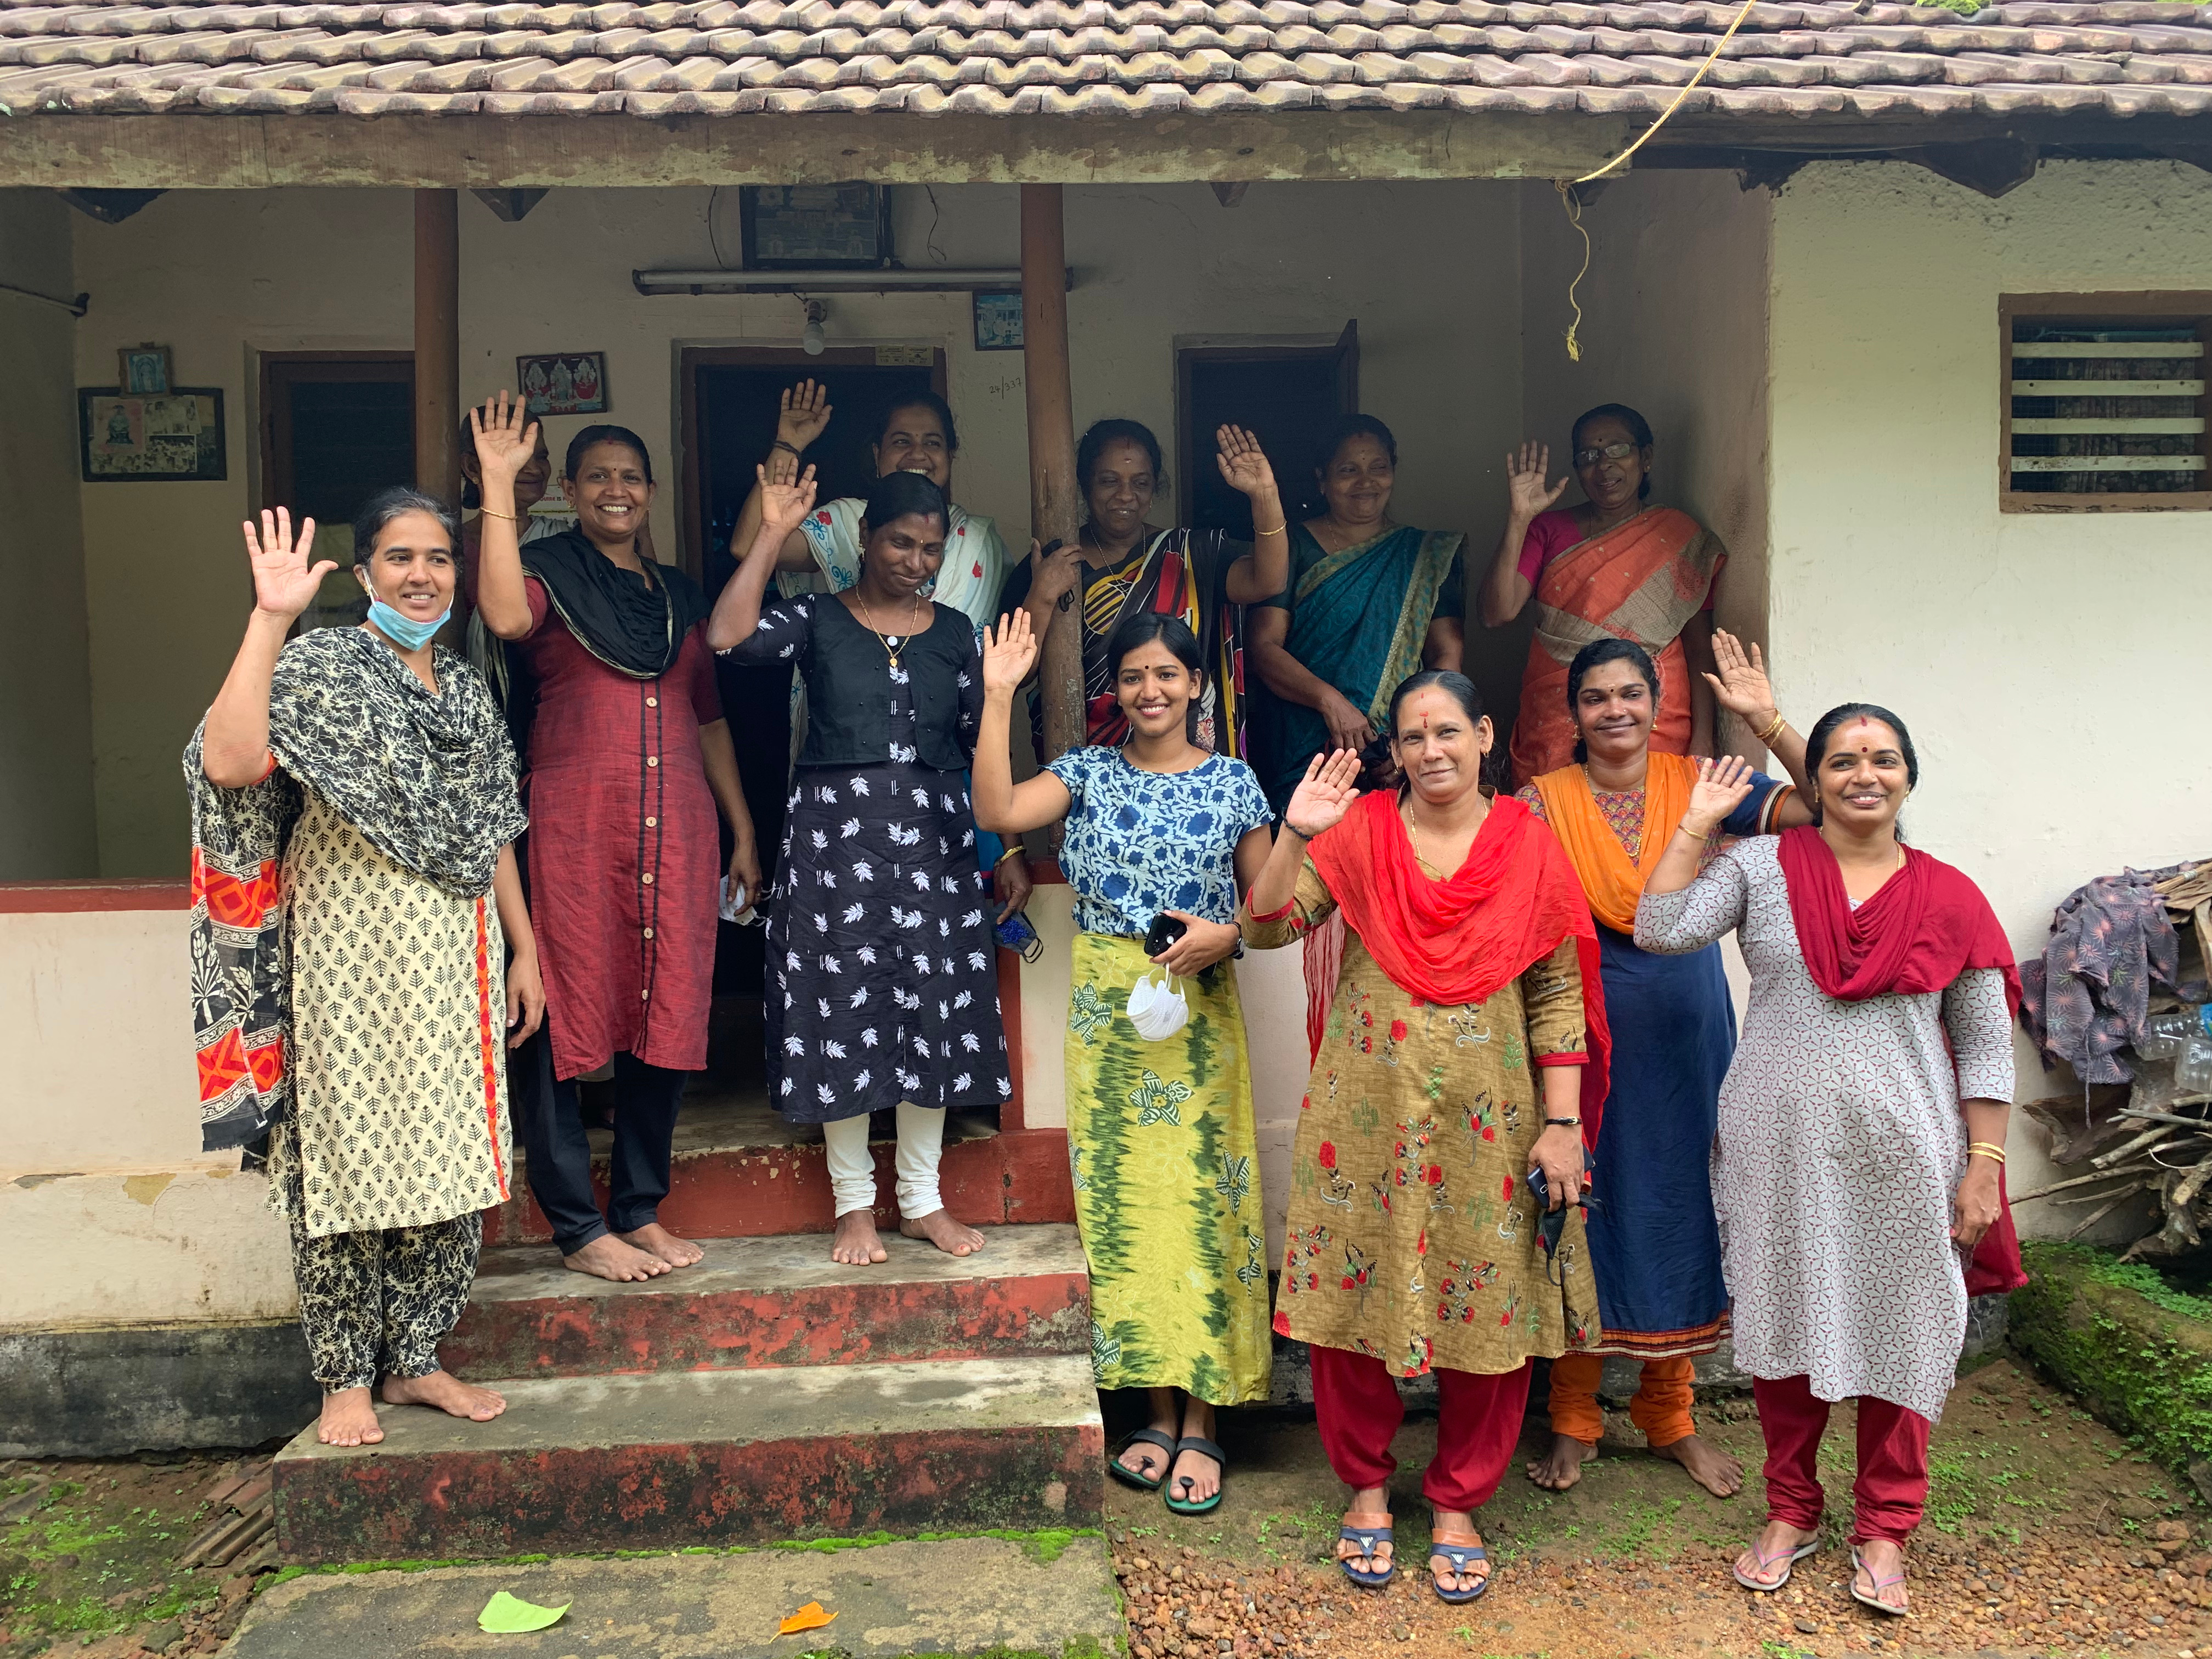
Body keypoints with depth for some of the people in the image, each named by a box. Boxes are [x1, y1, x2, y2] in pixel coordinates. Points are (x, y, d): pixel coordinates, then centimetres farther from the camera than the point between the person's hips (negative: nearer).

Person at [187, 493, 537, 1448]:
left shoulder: (468, 690, 14)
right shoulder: (319, 665, -5)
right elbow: (229, 762, -24)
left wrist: (524, 949, 13)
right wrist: (269, 618, -23)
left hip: (455, 955, 6)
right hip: (350, 950, -5)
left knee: (450, 1158, 8)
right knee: (348, 1153, 3)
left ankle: (414, 1359, 22)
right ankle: (347, 1376, 17)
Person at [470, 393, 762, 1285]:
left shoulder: (680, 593, 20)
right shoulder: (548, 571, 5)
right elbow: (505, 616, -21)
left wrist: (744, 832, 16)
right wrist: (497, 486, -19)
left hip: (677, 827, 5)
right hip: (574, 820, -5)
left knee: (669, 1013, 7)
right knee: (564, 1018, -2)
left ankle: (642, 1210, 19)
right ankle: (579, 1227, 7)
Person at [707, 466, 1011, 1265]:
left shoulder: (953, 632, 11)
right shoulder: (817, 619, 2)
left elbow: (981, 739, 11)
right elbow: (729, 636, -17)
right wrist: (773, 532, -14)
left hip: (933, 836, 3)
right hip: (835, 832, -2)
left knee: (933, 1006, 4)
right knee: (844, 1005, 1)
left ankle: (922, 1198, 18)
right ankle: (855, 1203, 15)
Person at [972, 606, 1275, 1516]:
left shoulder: (1233, 782, 4)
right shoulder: (1088, 771, 6)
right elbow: (996, 809, -10)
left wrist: (1226, 935, -12)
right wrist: (998, 696, -11)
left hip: (1198, 1006, -1)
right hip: (1106, 1007, 2)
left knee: (1198, 1194, -1)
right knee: (1122, 1195, 4)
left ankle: (1201, 1420, 9)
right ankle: (1161, 1407, 16)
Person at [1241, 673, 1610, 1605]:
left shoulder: (1528, 846, 1)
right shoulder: (1361, 830, 1)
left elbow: (1557, 997, 1)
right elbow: (1266, 927, -5)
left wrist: (1562, 1124, -4)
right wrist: (1294, 836, -19)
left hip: (1488, 1123, 0)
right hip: (1366, 1112, 0)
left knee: (1488, 1309, 7)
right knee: (1358, 1292, 7)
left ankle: (1458, 1503, 27)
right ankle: (1367, 1488, 28)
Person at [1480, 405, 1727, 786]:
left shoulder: (1681, 537, 9)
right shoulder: (1549, 530, 11)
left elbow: (1700, 648, 6)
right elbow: (1497, 613, -3)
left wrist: (1702, 740, -4)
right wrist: (1518, 519, -10)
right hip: (1554, 728, 1)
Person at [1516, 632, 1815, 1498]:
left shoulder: (1698, 783, -1)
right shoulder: (1545, 802, -4)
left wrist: (1765, 719, -20)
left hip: (1686, 1037, 2)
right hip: (1588, 1037, -2)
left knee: (1680, 1208, 11)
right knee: (1585, 1212, 6)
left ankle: (1671, 1417, 29)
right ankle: (1573, 1420, 23)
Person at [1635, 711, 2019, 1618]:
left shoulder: (1949, 898, -1)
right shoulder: (1762, 867, -2)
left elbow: (1985, 1044, 2)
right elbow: (1661, 930, -13)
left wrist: (1984, 1165, -1)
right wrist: (1698, 822, -9)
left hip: (1900, 1157, 0)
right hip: (1779, 1149, 0)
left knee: (1898, 1331, 8)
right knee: (1786, 1321, 11)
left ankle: (1884, 1528, 27)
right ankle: (1790, 1512, 29)